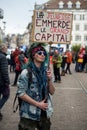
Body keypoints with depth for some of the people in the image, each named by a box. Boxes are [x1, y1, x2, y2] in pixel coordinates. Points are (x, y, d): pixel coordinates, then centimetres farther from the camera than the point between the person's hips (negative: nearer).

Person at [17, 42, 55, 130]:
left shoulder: (46, 71, 2)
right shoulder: (26, 72, -13)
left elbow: (52, 92, 4)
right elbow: (20, 93, -14)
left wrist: (49, 79, -13)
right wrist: (38, 104, -15)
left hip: (44, 113, 5)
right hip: (29, 114, -5)